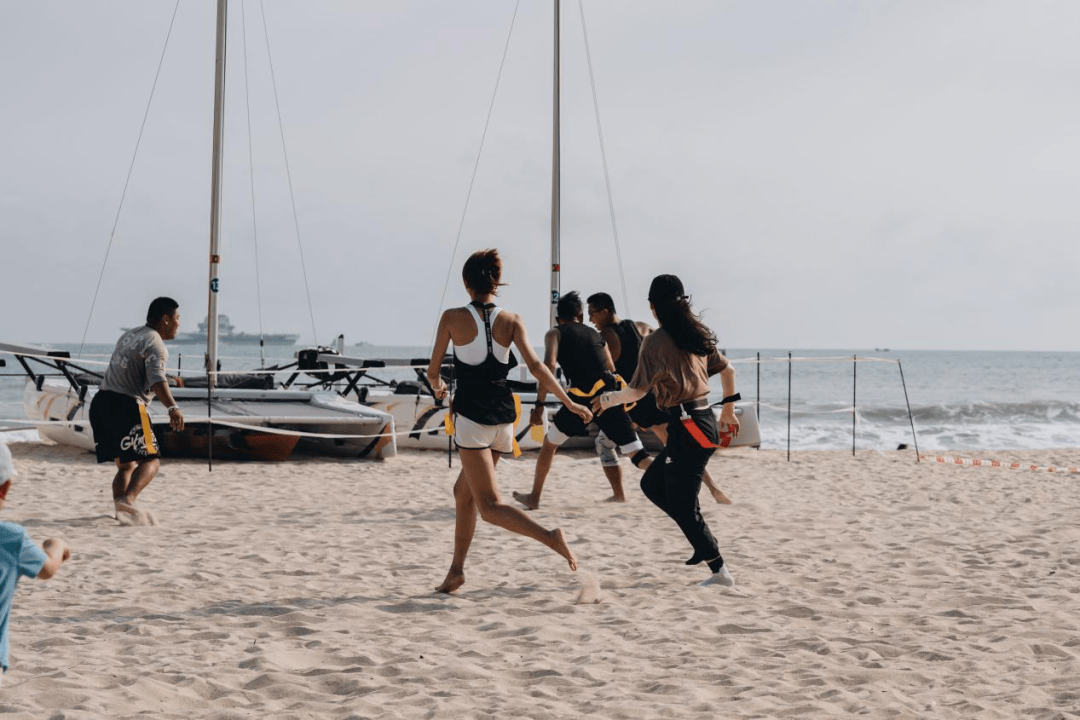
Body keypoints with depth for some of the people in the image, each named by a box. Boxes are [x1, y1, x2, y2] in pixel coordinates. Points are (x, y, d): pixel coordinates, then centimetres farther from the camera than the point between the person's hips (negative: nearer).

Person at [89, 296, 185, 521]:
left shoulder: (129, 335, 20)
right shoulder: (155, 344, -7)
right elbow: (156, 379, -25)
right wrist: (172, 407, -35)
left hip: (101, 402, 8)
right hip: (126, 407, -8)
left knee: (126, 465, 16)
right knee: (150, 461, -2)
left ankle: (119, 511, 3)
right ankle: (127, 498, -25)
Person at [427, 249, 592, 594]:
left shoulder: (453, 318, -5)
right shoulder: (511, 321, 2)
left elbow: (433, 370, 3)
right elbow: (536, 365, -7)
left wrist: (437, 386, 26)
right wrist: (570, 403, -1)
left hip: (472, 418, -5)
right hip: (503, 417, 5)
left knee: (489, 505, -5)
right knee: (463, 491, 21)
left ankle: (550, 537, -26)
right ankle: (456, 569, 23)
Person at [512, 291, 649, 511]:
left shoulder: (555, 333, 12)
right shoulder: (595, 334, 26)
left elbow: (549, 365, -5)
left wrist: (539, 404, -8)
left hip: (583, 398, -3)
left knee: (549, 443, 19)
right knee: (637, 454, 6)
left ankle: (534, 497, 26)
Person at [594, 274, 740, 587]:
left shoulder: (656, 341, -12)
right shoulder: (696, 335, 10)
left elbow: (637, 390, -12)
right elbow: (727, 369, 17)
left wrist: (607, 399, 5)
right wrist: (728, 409, 27)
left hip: (687, 428, -8)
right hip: (704, 421, 8)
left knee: (682, 505, 0)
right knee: (651, 484, 19)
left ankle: (721, 571, 4)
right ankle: (704, 542, 16)